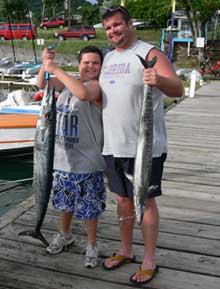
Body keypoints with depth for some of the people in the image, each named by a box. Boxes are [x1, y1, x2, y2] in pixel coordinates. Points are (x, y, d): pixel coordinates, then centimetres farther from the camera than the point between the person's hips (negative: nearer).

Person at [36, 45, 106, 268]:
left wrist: (56, 69, -30)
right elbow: (41, 85, 5)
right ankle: (65, 235, 46)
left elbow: (83, 93, -36)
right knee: (64, 200, 23)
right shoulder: (67, 81, 7)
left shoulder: (97, 85, -14)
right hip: (62, 157, 6)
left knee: (89, 206, 7)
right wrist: (45, 64, -13)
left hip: (86, 160, -6)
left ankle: (92, 245, 27)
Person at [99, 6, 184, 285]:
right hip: (113, 146, 7)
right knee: (123, 199, 16)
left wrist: (159, 80, -42)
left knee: (145, 201, 3)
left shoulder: (149, 54, -9)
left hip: (144, 147, -6)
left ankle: (149, 261, 17)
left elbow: (178, 89, -20)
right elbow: (99, 94, 25)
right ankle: (125, 250, 33)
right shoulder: (108, 57, 13)